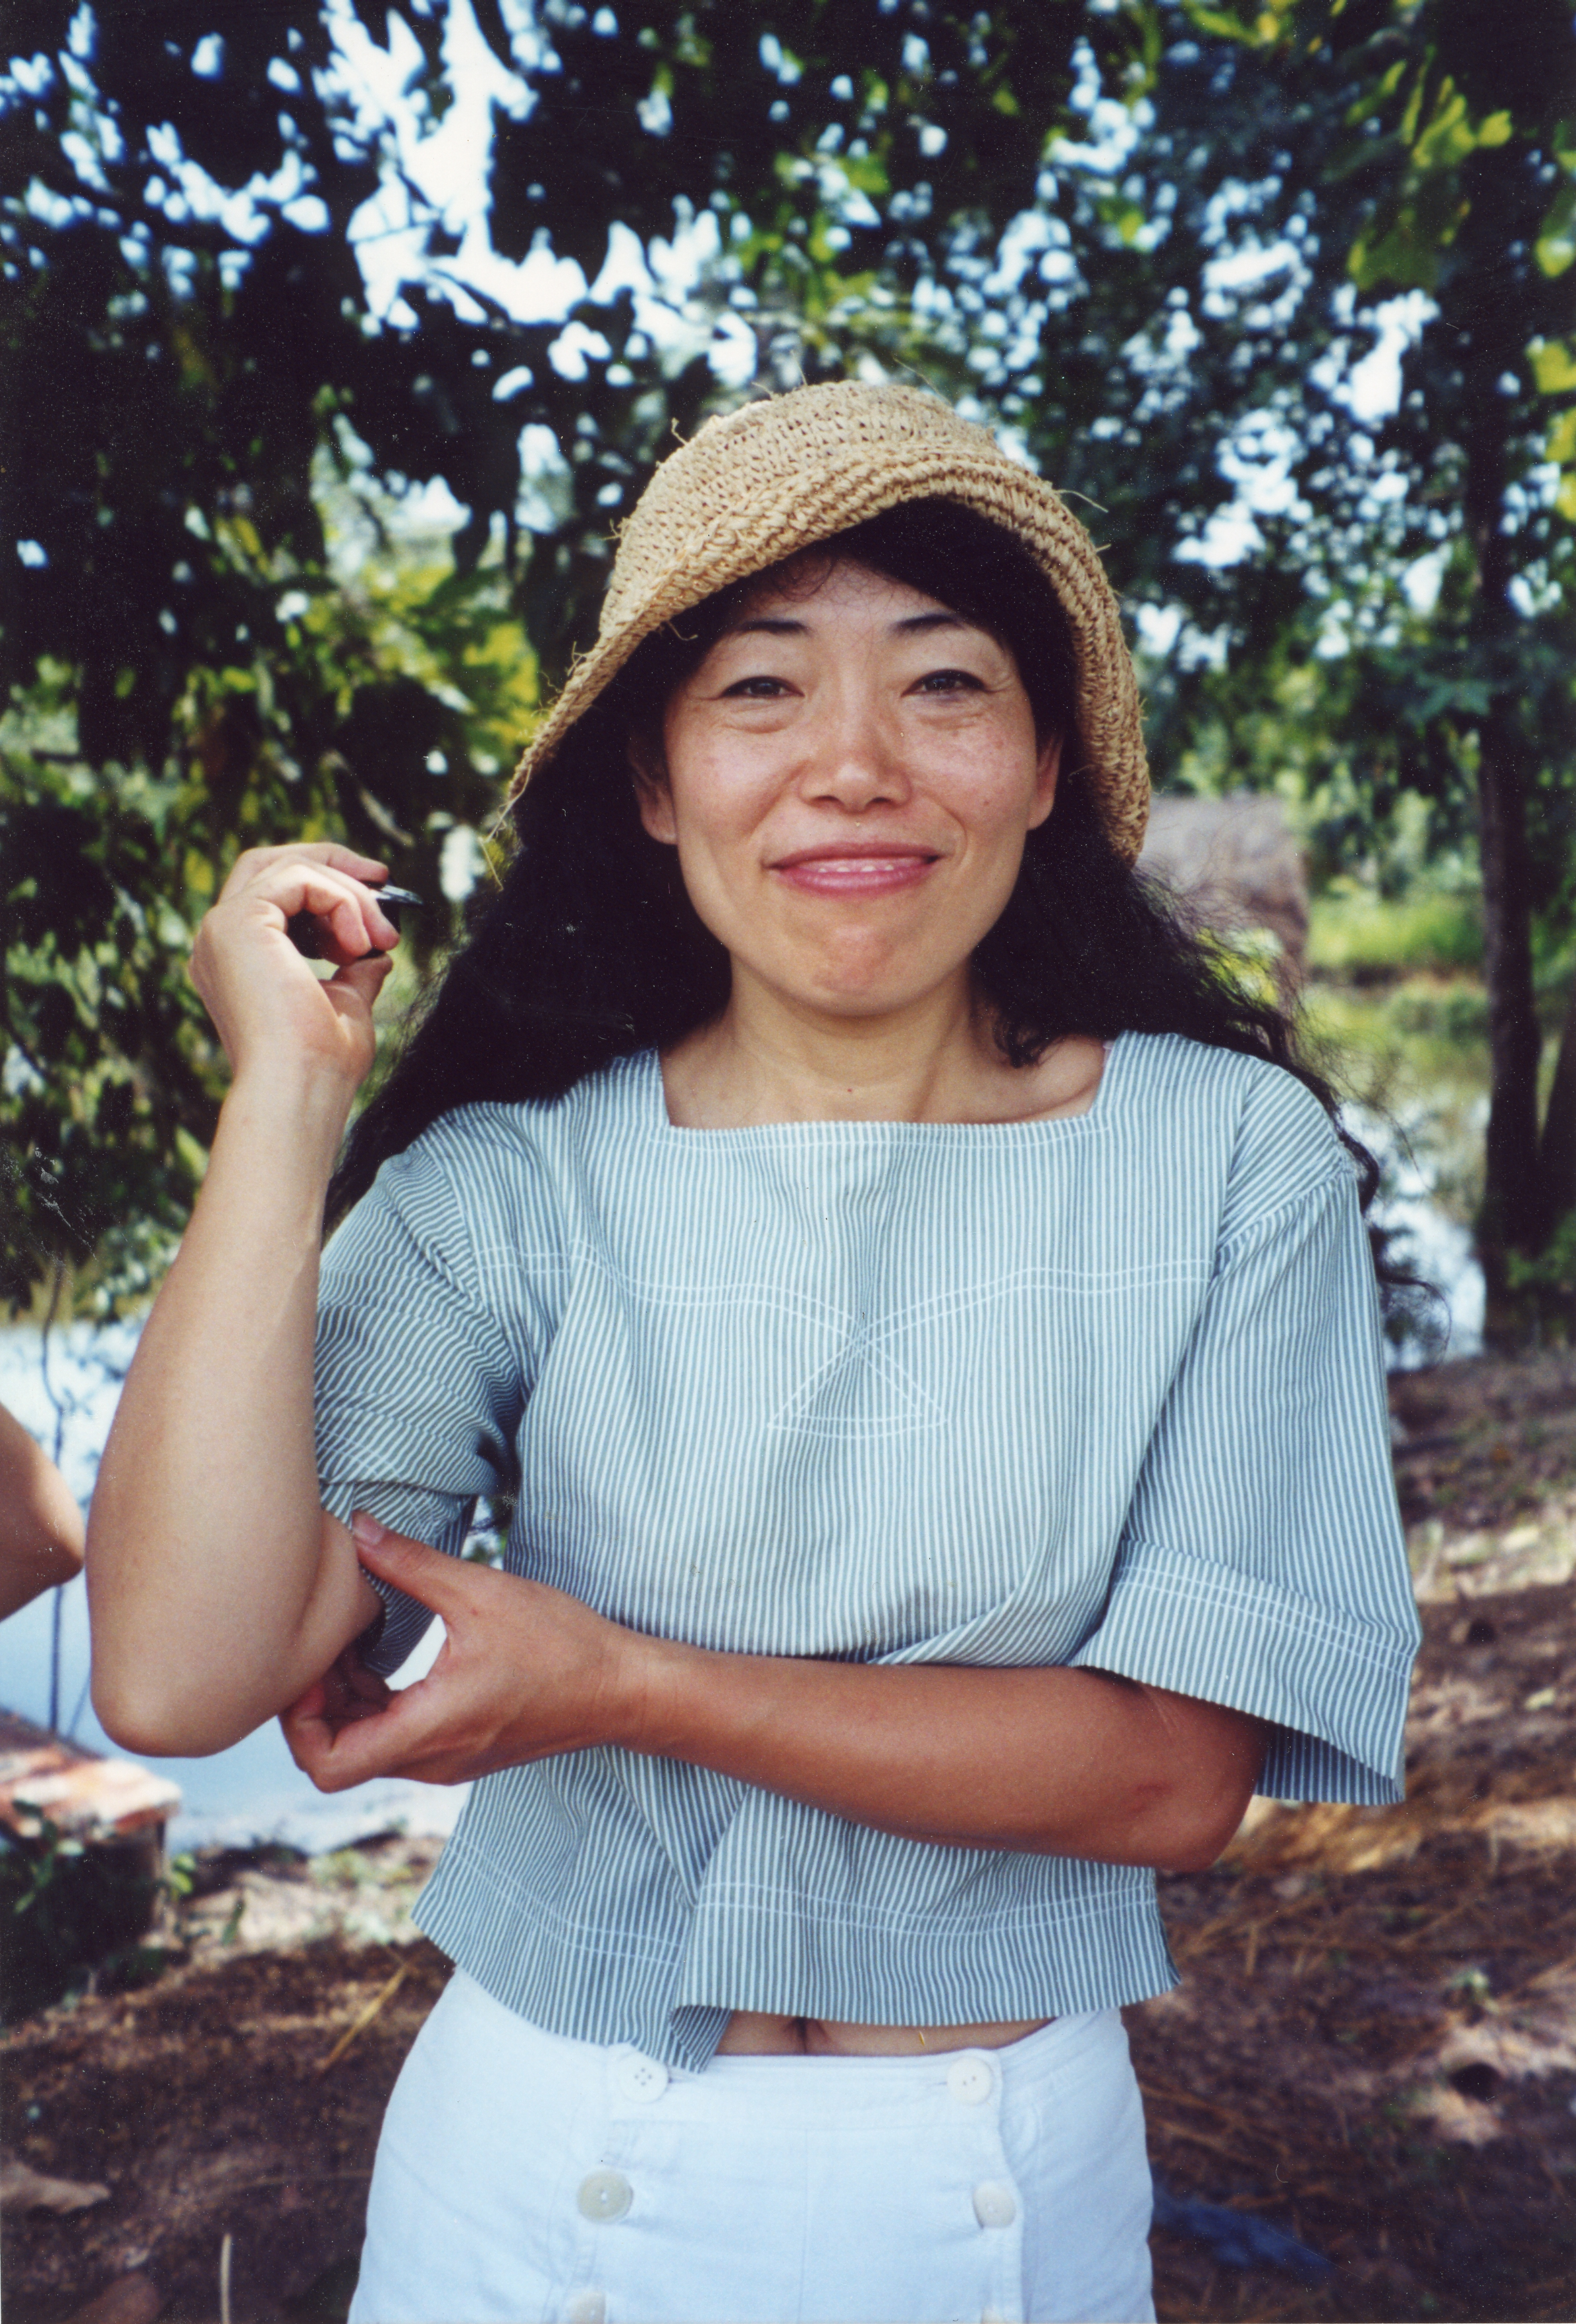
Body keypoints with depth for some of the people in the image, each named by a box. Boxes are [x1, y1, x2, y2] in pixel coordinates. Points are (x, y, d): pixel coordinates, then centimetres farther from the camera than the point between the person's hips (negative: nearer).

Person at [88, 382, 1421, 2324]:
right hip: (542, 2163, 1)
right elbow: (181, 1677, -23)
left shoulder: (1233, 1157, -12)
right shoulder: (513, 1181, -12)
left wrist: (623, 1684, -20)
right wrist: (289, 1084, -21)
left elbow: (1175, 1769, -15)